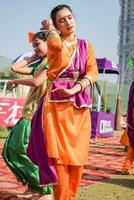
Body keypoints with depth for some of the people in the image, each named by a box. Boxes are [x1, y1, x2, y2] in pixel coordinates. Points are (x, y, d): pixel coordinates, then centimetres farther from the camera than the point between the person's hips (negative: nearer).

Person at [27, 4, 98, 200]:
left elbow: (93, 72, 2)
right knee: (60, 155, -7)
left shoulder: (85, 45, 15)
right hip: (57, 103, -2)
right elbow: (58, 45, -18)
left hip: (80, 105, 3)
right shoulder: (53, 43, 9)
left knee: (78, 155, 1)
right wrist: (49, 28, 2)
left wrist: (76, 88, -14)